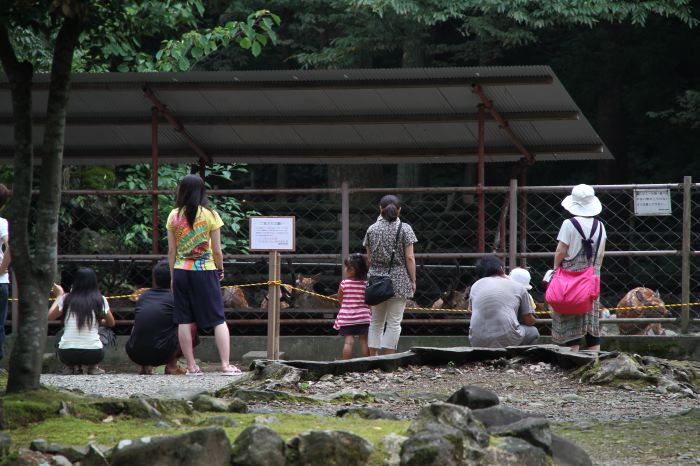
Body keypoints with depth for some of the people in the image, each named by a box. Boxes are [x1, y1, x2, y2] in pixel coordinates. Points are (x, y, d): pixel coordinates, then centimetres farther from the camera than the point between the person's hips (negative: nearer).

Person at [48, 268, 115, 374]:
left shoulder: (66, 299, 2)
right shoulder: (100, 300, 2)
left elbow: (50, 316, 17)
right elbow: (111, 323, 16)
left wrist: (59, 295, 31)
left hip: (67, 354, 0)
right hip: (93, 354, 0)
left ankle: (73, 367, 15)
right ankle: (93, 368, 15)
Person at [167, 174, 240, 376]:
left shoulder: (174, 216, 1)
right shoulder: (210, 215, -5)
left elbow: (171, 250, 4)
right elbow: (216, 250, -2)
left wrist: (173, 276, 12)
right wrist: (220, 269, 14)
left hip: (181, 271, 2)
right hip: (205, 271, -2)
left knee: (184, 321, 6)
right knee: (218, 320, 3)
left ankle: (191, 366, 6)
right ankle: (225, 365, -4)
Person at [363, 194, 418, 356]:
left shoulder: (372, 229, 5)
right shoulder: (404, 229, -4)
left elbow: (369, 258, 6)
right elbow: (409, 258, -7)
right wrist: (413, 281, -1)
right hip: (398, 279, -3)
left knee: (376, 321, 13)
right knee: (394, 322, 0)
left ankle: (373, 357, 10)